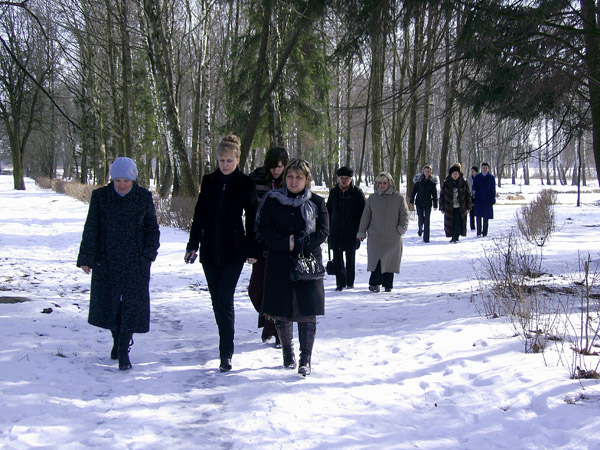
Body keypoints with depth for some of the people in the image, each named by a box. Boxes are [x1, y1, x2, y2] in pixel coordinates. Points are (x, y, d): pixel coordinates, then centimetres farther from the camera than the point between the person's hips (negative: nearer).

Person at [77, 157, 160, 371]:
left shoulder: (144, 197, -1)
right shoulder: (100, 196, -2)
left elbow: (152, 229, 7)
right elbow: (91, 229, 0)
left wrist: (149, 252, -4)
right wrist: (86, 258, -3)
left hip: (135, 262, -1)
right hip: (107, 261, 1)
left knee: (133, 304, -6)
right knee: (108, 302, 10)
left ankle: (124, 350, 1)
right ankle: (117, 339, 34)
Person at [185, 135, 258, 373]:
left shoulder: (246, 183, -2)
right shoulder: (209, 181, 6)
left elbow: (252, 218, 0)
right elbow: (199, 215, 10)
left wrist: (252, 250, -2)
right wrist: (193, 245, 6)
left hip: (234, 251, -4)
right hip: (210, 250, 4)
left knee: (225, 299, -11)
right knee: (217, 300, 9)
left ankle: (226, 353, -9)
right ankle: (226, 343, 25)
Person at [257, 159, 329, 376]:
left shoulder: (317, 203, 5)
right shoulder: (272, 201, 5)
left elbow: (323, 232, -1)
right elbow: (264, 229, -2)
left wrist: (300, 243, -15)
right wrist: (286, 243, -16)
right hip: (279, 264, 1)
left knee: (307, 312, -6)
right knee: (282, 312, 5)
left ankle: (305, 359, 0)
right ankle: (287, 352, 24)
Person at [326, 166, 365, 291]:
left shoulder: (357, 192, -4)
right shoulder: (334, 192, 5)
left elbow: (363, 212, -2)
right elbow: (328, 210, 14)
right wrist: (328, 228, 8)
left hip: (352, 232, -2)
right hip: (336, 232, 2)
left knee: (350, 258, 10)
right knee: (337, 258, -1)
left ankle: (350, 282, 22)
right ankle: (340, 282, 4)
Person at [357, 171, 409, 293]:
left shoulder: (399, 198, 3)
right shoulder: (372, 198, 8)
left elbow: (404, 215, 7)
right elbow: (366, 216, 12)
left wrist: (402, 227, -7)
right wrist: (361, 232, 11)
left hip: (392, 238, 0)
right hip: (375, 236, 0)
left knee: (390, 260, 3)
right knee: (376, 260, -7)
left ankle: (388, 284, 16)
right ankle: (374, 283, 3)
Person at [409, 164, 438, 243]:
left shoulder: (433, 181, 0)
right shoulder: (419, 180, -3)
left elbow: (434, 194, 4)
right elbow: (414, 191, 2)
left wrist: (435, 205, 2)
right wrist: (411, 202, -2)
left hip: (428, 203, 0)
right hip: (419, 203, 0)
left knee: (427, 221, -2)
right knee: (421, 219, -1)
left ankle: (426, 238, 4)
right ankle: (420, 229, 33)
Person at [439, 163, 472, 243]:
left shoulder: (463, 183, 2)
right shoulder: (446, 183, 0)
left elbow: (468, 195, 8)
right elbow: (442, 196, 3)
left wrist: (468, 207, 5)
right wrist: (442, 208, 0)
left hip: (460, 208, 0)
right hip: (449, 208, 0)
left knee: (459, 223, -9)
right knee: (450, 223, 2)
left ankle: (455, 238, -1)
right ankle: (454, 237, 17)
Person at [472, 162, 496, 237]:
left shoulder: (491, 178, 3)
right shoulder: (477, 177, 7)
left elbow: (493, 190, 4)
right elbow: (473, 187, 12)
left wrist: (493, 200, -2)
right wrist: (475, 188, -13)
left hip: (487, 200, -1)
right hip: (478, 199, 1)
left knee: (486, 217, 1)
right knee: (478, 216, -7)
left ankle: (484, 233, 9)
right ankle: (478, 232, 1)